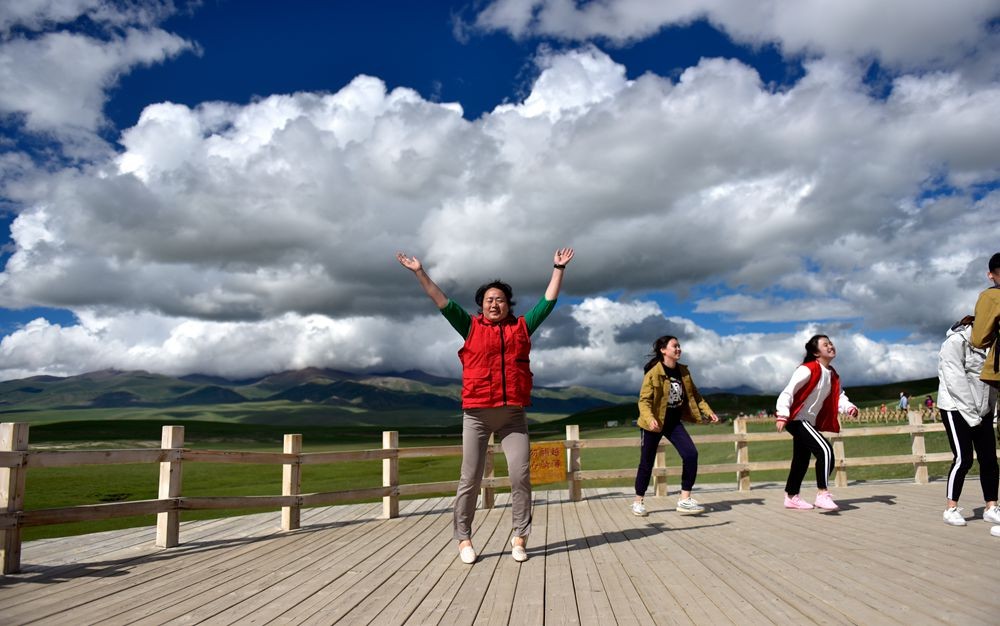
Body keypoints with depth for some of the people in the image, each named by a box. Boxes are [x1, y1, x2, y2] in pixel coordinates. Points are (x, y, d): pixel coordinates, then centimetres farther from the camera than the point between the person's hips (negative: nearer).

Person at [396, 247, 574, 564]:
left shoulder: (522, 326, 12)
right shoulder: (471, 327, 8)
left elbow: (548, 301, 16)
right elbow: (442, 301, 5)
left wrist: (558, 269, 17)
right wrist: (420, 272, 1)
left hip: (513, 414, 1)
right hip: (477, 414, -1)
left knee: (520, 475, -3)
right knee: (470, 478, 2)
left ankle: (520, 537, 9)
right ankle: (464, 539, 13)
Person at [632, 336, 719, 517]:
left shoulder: (683, 371, 2)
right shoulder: (653, 373, -17)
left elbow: (694, 394, 13)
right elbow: (644, 400, -20)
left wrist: (708, 411, 3)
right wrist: (650, 419, -36)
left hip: (674, 422, 5)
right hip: (654, 423, -5)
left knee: (691, 454, -12)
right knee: (647, 463, 4)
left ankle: (685, 500, -2)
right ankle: (638, 502, 22)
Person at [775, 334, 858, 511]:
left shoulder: (833, 375, 9)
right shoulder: (807, 370, -17)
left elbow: (838, 396, 7)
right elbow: (788, 392, -21)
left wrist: (848, 407, -15)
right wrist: (782, 415, -30)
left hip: (810, 422, 9)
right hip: (797, 419, -9)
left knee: (802, 460, 16)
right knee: (825, 450, -22)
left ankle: (791, 497, 30)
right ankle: (822, 495, -19)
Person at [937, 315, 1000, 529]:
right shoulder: (955, 342, -12)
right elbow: (956, 382, -17)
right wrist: (971, 415, -16)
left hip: (982, 411, 7)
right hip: (957, 409, -7)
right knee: (963, 459, -8)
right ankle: (951, 509, 1)